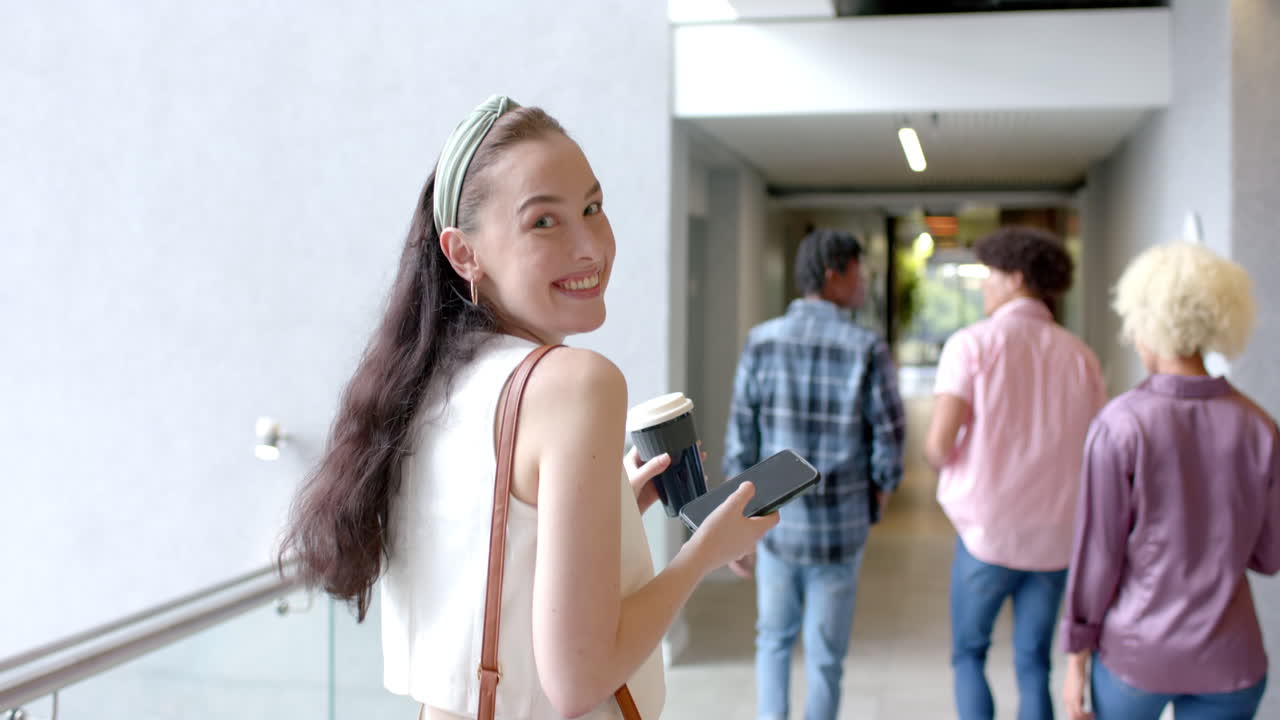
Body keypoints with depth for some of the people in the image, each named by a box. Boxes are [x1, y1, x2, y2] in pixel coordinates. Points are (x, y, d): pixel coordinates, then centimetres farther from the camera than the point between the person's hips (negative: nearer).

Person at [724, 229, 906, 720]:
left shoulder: (762, 343, -5)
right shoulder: (867, 350, -12)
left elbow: (740, 444, -4)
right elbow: (889, 442, -11)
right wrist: (882, 487, 13)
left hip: (776, 523, 2)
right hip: (840, 529, -2)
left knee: (774, 639, 23)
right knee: (824, 655, 14)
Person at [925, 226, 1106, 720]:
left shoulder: (972, 343, -9)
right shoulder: (1080, 356, 2)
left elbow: (940, 443, -16)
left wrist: (939, 457, 7)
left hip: (987, 535, -3)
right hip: (1052, 540, 3)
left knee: (969, 655, 18)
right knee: (1033, 668, 16)